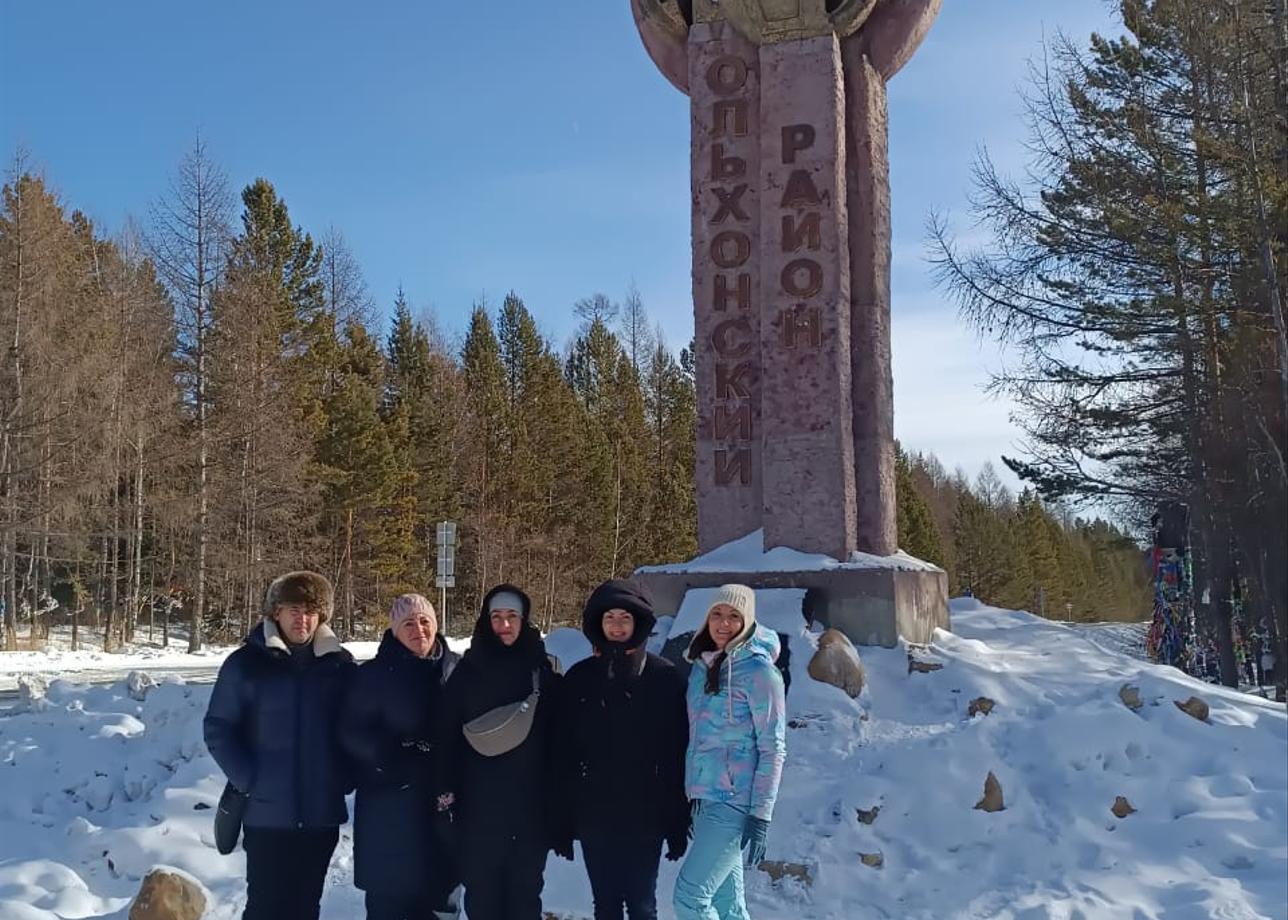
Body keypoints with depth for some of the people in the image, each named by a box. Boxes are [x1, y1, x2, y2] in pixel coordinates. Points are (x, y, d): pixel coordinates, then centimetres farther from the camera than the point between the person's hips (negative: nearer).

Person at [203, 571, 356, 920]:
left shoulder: (341, 665, 2)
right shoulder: (246, 663, -4)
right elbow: (218, 729, -3)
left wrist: (344, 777, -3)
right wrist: (248, 781, -11)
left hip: (321, 813, 2)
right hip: (267, 813, -2)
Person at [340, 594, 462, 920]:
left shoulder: (457, 668, 3)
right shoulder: (375, 674, -4)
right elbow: (351, 733, -8)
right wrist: (395, 755, -20)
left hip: (443, 802, 3)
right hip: (389, 807, -3)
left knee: (439, 890, 12)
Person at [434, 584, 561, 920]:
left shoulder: (541, 670, 3)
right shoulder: (468, 671, 1)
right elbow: (448, 735, -1)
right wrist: (446, 792, -6)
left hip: (530, 803, 1)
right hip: (478, 804, 0)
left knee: (526, 891, 8)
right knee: (481, 891, 5)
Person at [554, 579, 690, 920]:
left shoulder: (664, 677, -4)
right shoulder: (579, 678, 3)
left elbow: (677, 753, -3)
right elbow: (565, 753, 4)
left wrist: (678, 821, -5)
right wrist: (563, 821, 2)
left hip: (645, 814, -2)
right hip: (594, 814, 2)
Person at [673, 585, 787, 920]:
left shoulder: (758, 671, -10)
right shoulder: (702, 666, 10)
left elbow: (773, 749, -11)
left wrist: (761, 815, -15)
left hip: (736, 804, -7)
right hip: (706, 798, 7)